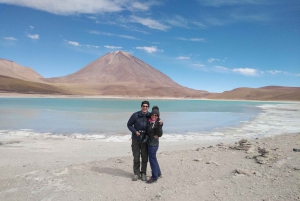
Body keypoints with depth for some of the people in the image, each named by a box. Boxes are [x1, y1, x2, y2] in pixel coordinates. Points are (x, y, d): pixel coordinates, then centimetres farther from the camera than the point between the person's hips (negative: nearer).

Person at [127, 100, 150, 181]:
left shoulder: (150, 116, -5)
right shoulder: (135, 115, -10)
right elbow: (129, 124, 0)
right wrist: (135, 131, -13)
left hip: (145, 139, 1)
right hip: (136, 139, -1)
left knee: (145, 157, 7)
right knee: (136, 157, 7)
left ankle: (143, 173, 23)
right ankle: (136, 174, 21)